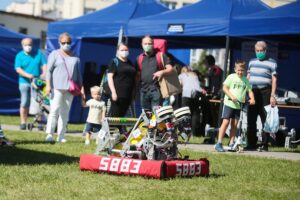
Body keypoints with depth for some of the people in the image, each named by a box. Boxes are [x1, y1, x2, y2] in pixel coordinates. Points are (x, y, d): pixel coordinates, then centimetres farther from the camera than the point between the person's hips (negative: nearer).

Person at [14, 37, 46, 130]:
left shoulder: (38, 53, 10)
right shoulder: (19, 56, 5)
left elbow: (44, 64, 5)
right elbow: (18, 69, -6)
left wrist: (44, 73, -15)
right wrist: (27, 75, -22)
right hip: (25, 82, -1)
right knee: (24, 103, -4)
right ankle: (23, 122, 3)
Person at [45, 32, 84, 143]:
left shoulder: (75, 57, 17)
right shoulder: (55, 54, 5)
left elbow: (78, 73, 20)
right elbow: (49, 70, -1)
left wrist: (81, 87, 12)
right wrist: (48, 85, -12)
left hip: (70, 88, 4)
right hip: (57, 87, -4)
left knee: (65, 112, 4)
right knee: (54, 110, -14)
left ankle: (61, 136, 7)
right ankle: (49, 134, -16)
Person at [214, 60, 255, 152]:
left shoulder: (246, 80, 10)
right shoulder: (231, 77, -1)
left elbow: (250, 91, 9)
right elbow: (224, 87, -5)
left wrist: (252, 99, -10)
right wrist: (231, 96, -18)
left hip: (239, 106, 4)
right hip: (229, 103, -4)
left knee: (234, 124, 7)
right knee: (225, 122, -8)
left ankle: (232, 144, 12)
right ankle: (219, 144, -7)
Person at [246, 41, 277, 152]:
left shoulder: (272, 63, 3)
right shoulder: (252, 62, 17)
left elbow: (274, 80, -2)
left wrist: (272, 95, -11)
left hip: (265, 93, -5)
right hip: (252, 92, 5)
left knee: (265, 120, -4)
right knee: (251, 120, 4)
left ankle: (264, 144, -3)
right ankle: (251, 144, 9)